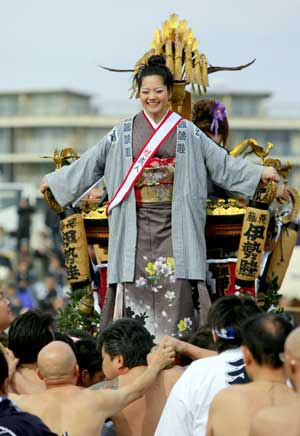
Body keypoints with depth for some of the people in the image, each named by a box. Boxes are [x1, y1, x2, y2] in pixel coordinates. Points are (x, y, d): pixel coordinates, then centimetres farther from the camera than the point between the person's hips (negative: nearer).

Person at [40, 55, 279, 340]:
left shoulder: (188, 132, 8)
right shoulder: (123, 133, 11)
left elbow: (220, 162, 7)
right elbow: (90, 163, 17)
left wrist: (259, 173, -1)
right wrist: (55, 180, 19)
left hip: (175, 224, -1)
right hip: (137, 225, 1)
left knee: (175, 289, -8)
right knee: (135, 290, -4)